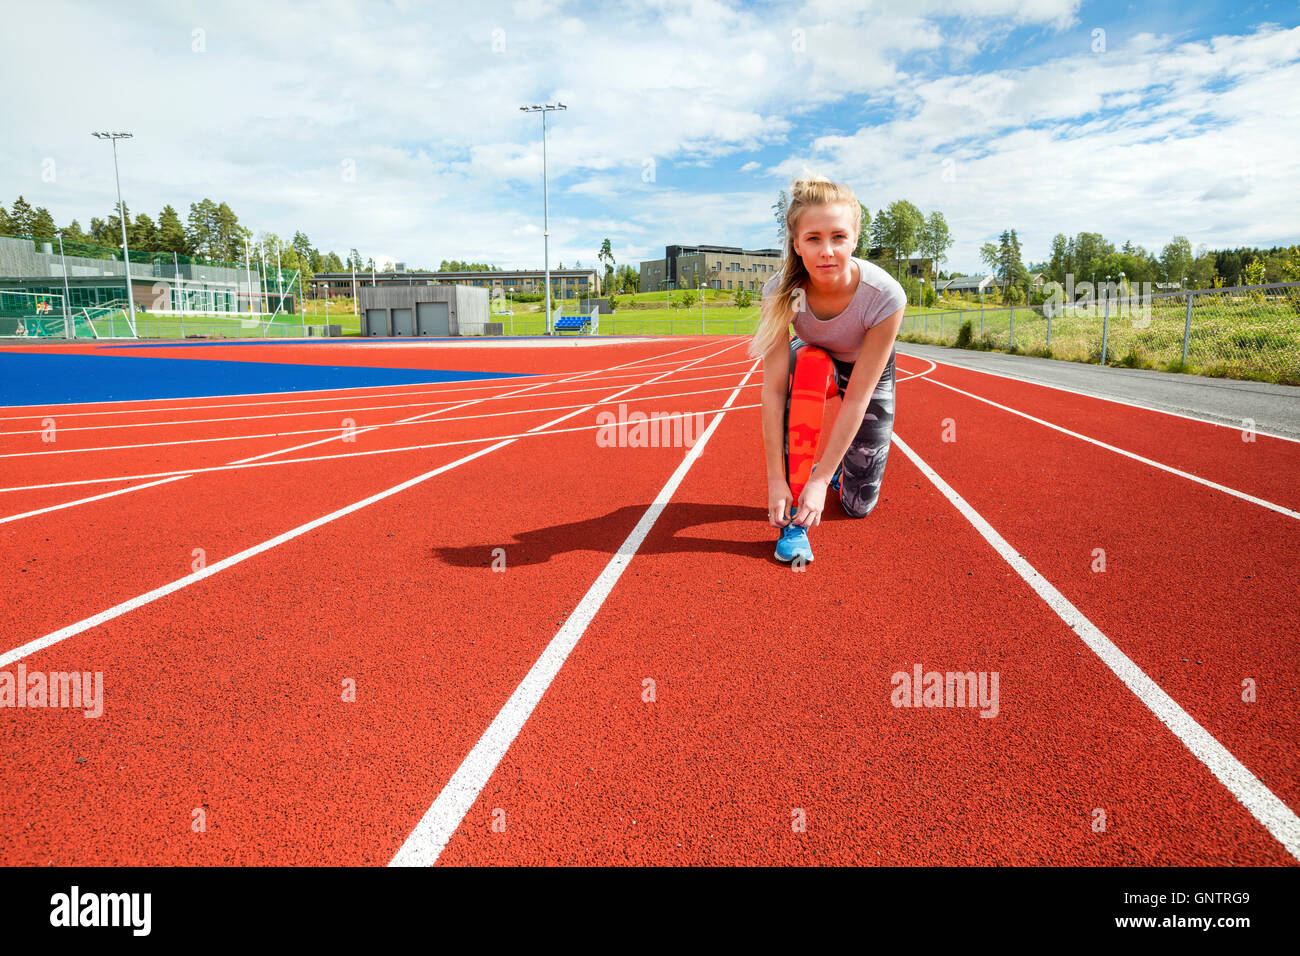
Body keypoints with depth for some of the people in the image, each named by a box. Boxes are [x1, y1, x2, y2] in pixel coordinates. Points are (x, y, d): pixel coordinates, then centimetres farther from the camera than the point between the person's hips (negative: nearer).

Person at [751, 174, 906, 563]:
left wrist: (821, 478, -35)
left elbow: (856, 397, -34)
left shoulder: (885, 296, -36)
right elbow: (774, 388, -34)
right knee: (802, 365, -40)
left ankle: (838, 467, 36)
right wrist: (776, 479, -37)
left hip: (868, 370, 0)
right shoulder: (781, 290, -32)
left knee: (859, 506, -3)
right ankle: (794, 518, -28)